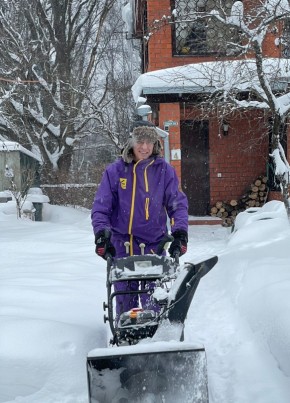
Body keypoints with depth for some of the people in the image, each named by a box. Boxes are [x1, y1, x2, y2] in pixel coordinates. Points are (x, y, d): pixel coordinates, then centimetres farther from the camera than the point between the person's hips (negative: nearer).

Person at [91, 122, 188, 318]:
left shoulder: (164, 170, 4)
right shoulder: (115, 171, 3)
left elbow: (178, 204, 2)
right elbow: (101, 207, 2)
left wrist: (180, 233, -12)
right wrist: (102, 234, -11)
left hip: (154, 245, 0)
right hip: (122, 246, 1)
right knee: (125, 301, 6)